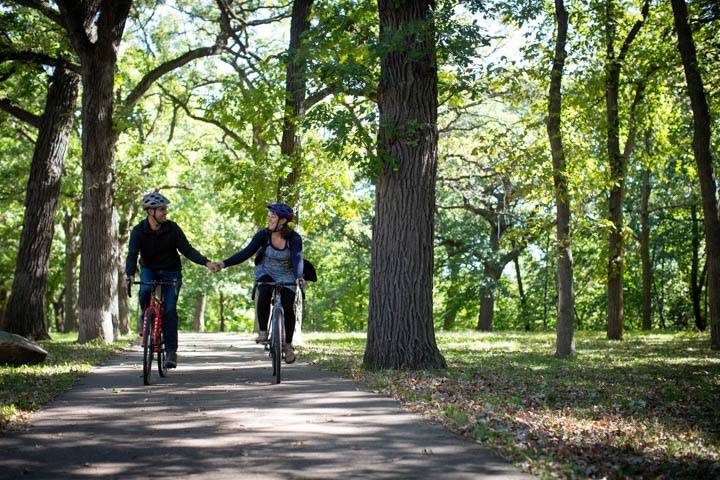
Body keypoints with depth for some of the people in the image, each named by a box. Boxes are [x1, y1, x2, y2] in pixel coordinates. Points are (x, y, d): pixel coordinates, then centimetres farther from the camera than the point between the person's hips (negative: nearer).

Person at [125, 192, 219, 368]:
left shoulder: (172, 228, -12)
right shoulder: (139, 231, -14)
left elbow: (187, 249, -9)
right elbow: (132, 254, -25)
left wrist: (206, 262, -22)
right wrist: (130, 274, -43)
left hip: (171, 272, 0)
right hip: (149, 270, 0)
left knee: (170, 310, -12)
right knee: (145, 290, -33)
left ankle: (171, 351, -6)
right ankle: (145, 316, -1)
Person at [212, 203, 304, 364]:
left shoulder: (294, 238, -21)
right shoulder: (263, 234, -15)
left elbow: (297, 259, -34)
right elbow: (246, 252, -18)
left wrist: (298, 277, -53)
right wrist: (225, 263, -29)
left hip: (286, 276, -1)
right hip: (266, 272, 1)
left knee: (287, 308, -14)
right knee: (264, 293, -31)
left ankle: (288, 344, 9)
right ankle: (263, 332, -18)